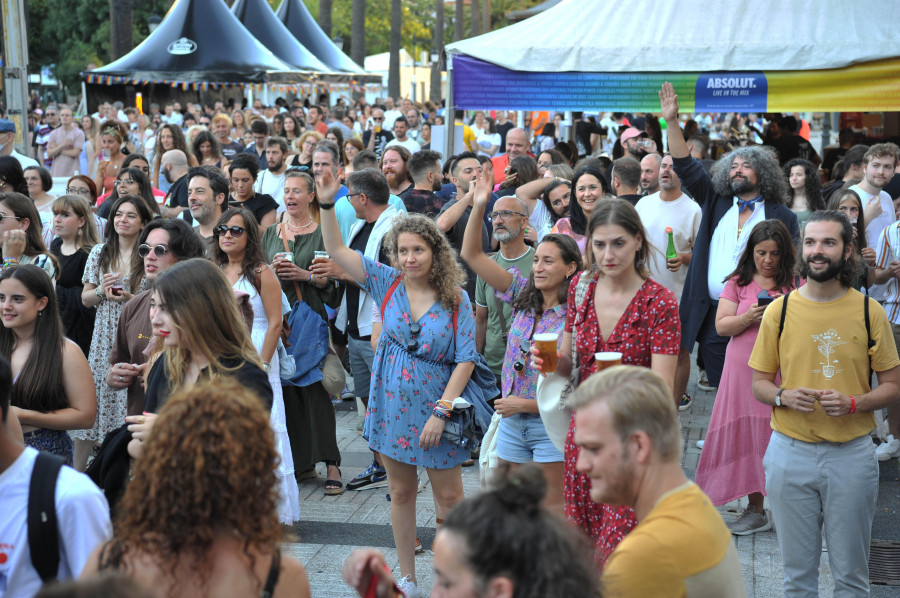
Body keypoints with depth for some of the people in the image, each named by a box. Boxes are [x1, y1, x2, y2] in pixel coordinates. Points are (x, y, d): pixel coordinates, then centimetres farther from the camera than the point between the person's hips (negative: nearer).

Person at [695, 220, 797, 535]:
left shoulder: (795, 284, 3)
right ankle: (755, 509, 16)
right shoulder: (738, 283, 9)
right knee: (747, 438, 5)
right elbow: (721, 325, 3)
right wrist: (749, 317, -14)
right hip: (743, 372, 2)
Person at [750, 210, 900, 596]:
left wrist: (853, 402, -16)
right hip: (790, 452, 1)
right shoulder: (780, 310, 0)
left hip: (852, 453, -1)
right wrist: (784, 397, -15)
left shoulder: (869, 312, -2)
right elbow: (759, 383, 6)